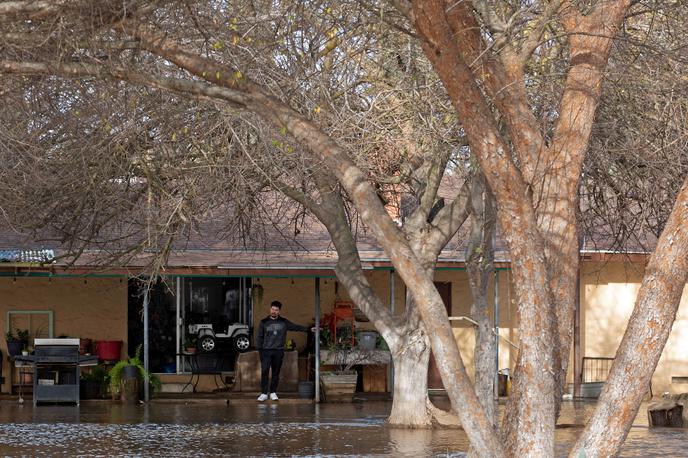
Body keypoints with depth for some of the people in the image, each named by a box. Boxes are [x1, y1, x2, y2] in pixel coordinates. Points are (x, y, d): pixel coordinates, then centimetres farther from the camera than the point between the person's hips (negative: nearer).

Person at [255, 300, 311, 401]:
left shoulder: (284, 322, 9)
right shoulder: (264, 322, 5)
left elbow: (296, 327, 14)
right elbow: (259, 337, 6)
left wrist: (309, 329, 8)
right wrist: (259, 349, -3)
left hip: (279, 351, 2)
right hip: (266, 351, -2)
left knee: (276, 373, 4)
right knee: (264, 372, -10)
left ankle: (273, 393, 14)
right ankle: (263, 394, -7)